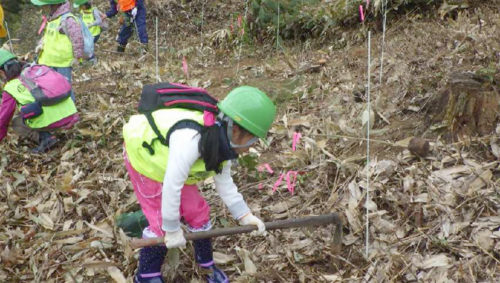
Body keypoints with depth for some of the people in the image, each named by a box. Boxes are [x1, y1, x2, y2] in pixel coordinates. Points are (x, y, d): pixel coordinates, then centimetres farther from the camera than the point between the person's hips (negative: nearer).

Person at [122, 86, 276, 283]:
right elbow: (171, 187, -37)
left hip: (174, 164, 7)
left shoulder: (223, 143, -14)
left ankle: (206, 264, 25)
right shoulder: (190, 140, -43)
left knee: (196, 211, 4)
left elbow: (224, 182, -3)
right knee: (161, 220, -8)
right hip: (143, 155, -7)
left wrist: (244, 215, -10)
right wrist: (172, 229, -25)